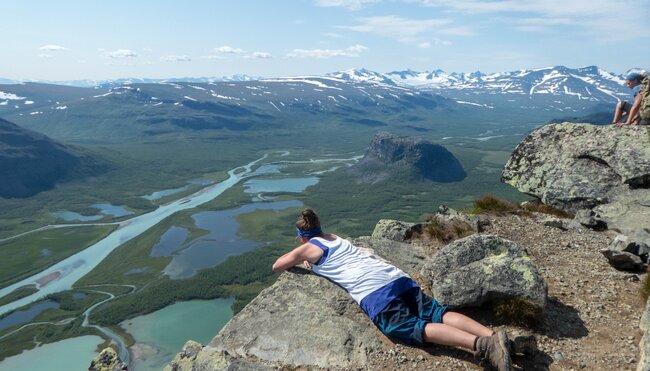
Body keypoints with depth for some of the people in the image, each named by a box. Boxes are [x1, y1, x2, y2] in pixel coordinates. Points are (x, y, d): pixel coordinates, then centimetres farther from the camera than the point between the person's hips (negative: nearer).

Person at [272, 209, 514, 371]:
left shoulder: (309, 248, 13)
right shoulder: (336, 239, 32)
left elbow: (277, 266, 26)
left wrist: (299, 262, 44)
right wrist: (311, 260, 53)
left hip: (373, 293, -8)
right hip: (397, 277, 8)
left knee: (415, 328, -20)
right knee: (438, 314, -4)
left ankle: (482, 344, -36)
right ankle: (493, 336, -19)